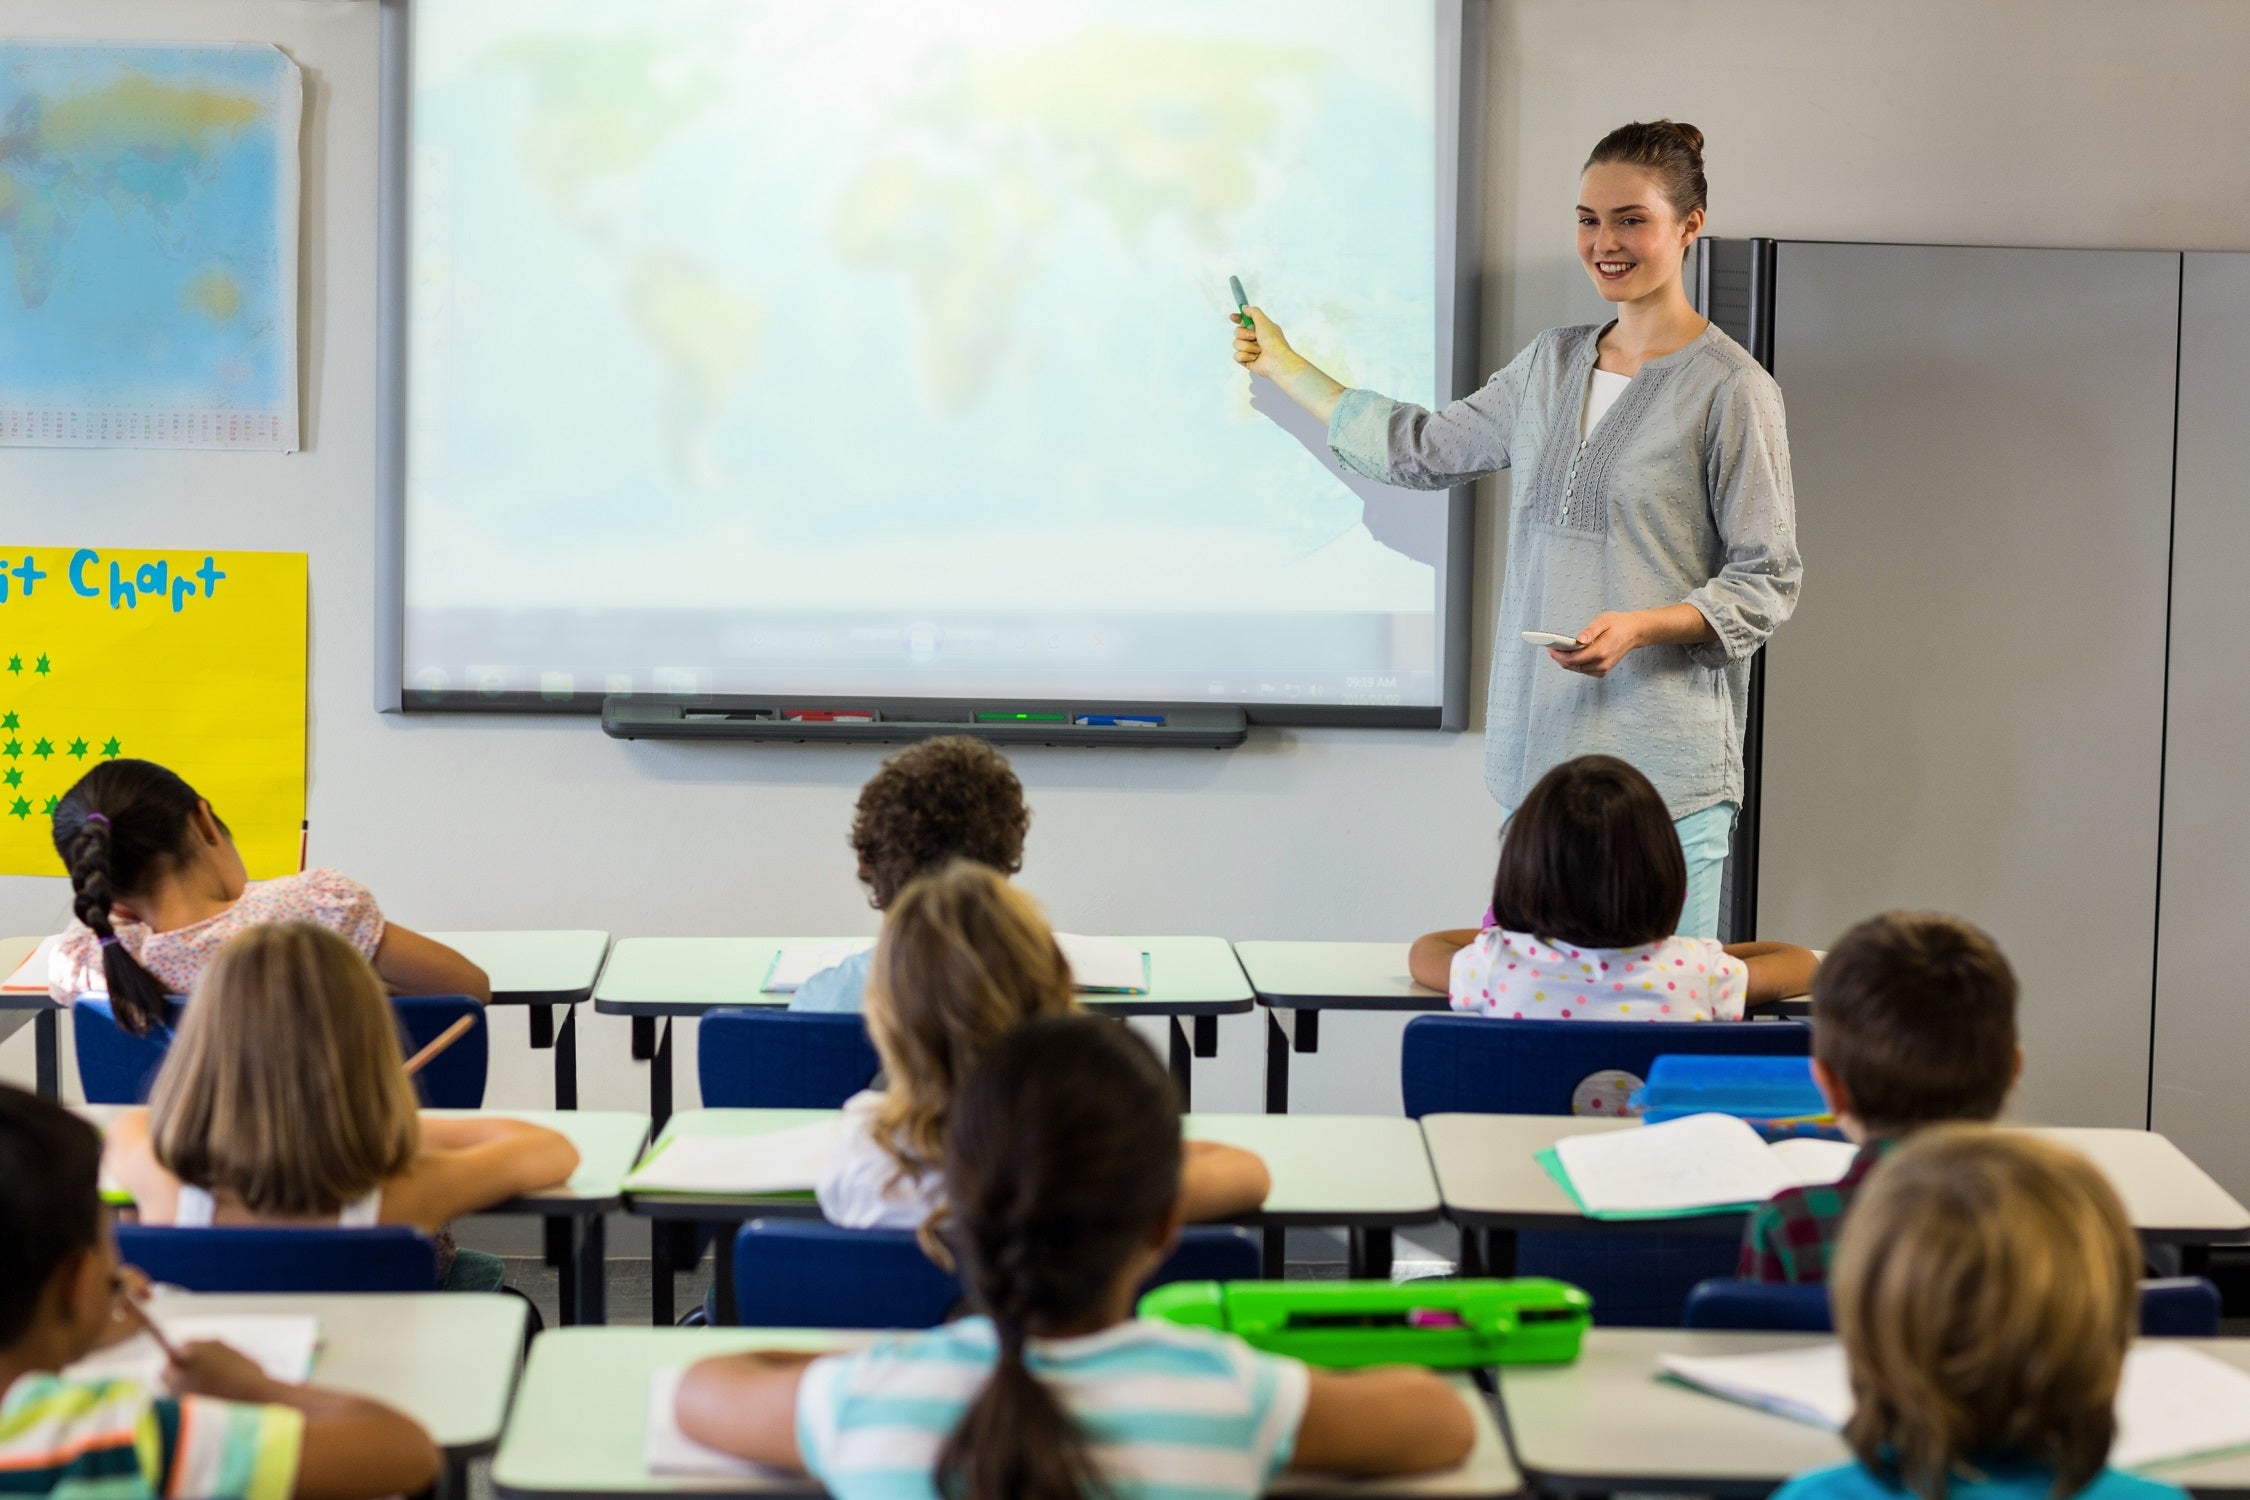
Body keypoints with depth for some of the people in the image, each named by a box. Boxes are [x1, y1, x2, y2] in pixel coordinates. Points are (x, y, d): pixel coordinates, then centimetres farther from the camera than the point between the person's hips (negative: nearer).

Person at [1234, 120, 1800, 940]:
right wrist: (1283, 366, 33)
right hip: (1540, 749, 6)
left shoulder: (1731, 388, -5)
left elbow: (1768, 580, -4)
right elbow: (1424, 451, 28)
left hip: (1665, 770, -6)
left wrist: (1641, 626, -19)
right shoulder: (1552, 363, 15)